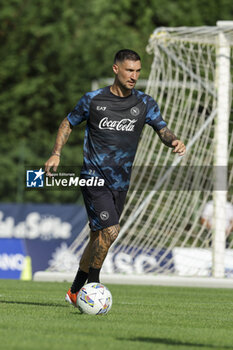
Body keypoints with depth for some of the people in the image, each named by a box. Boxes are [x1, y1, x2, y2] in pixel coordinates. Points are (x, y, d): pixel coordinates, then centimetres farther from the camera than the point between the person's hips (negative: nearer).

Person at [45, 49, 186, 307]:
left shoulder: (145, 103, 4)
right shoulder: (93, 100, -2)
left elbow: (162, 130, 1)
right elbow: (68, 124, 10)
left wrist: (174, 141, -22)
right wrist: (56, 154, -3)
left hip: (120, 183, 4)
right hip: (94, 177, -4)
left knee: (99, 237, 11)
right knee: (110, 230, -20)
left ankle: (76, 291, 27)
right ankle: (92, 283, -3)